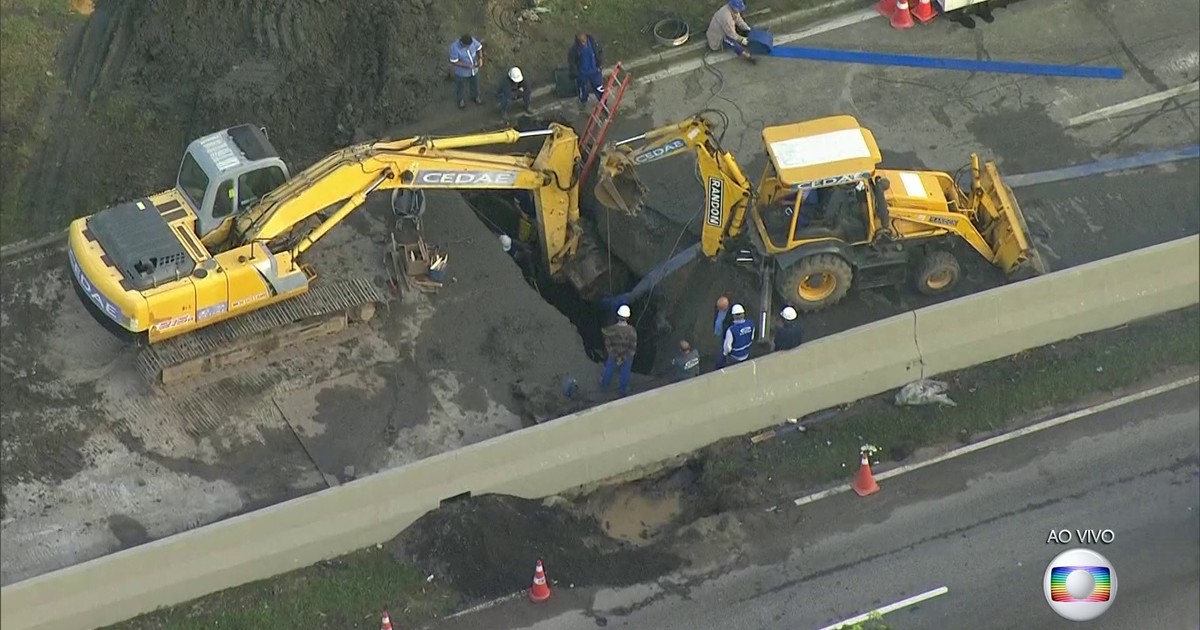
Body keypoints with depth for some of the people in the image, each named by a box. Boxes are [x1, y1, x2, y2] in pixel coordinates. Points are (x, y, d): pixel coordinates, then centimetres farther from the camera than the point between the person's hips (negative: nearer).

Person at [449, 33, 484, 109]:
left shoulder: (472, 40, -25)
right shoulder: (454, 47, -37)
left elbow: (479, 47, -6)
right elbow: (454, 62, -27)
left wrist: (480, 59, -21)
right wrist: (467, 65, -31)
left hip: (474, 69, 4)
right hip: (461, 72, -4)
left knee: (475, 84, 29)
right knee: (461, 86, 25)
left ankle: (475, 97, 59)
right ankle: (461, 99, 55)